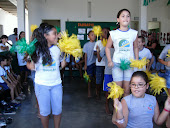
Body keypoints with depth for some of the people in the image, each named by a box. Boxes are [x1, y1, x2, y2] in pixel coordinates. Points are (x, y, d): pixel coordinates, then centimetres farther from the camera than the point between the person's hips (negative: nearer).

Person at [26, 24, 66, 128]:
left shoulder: (57, 48, -2)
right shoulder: (36, 49, -6)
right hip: (41, 84, -1)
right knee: (45, 111, 10)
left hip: (56, 84, 2)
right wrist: (27, 60, -17)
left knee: (57, 110, 11)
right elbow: (32, 66, 0)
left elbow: (62, 65, 3)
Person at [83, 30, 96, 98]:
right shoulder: (86, 45, 0)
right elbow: (85, 55, 1)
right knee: (90, 77, 4)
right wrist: (85, 64, -2)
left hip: (96, 62, 1)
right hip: (89, 63, -1)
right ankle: (89, 91, 16)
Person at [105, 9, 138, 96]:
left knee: (127, 90, 6)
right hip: (117, 64, -1)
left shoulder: (134, 33, 3)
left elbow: (136, 47, 13)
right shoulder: (113, 34, -1)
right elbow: (108, 47, 8)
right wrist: (109, 61, -3)